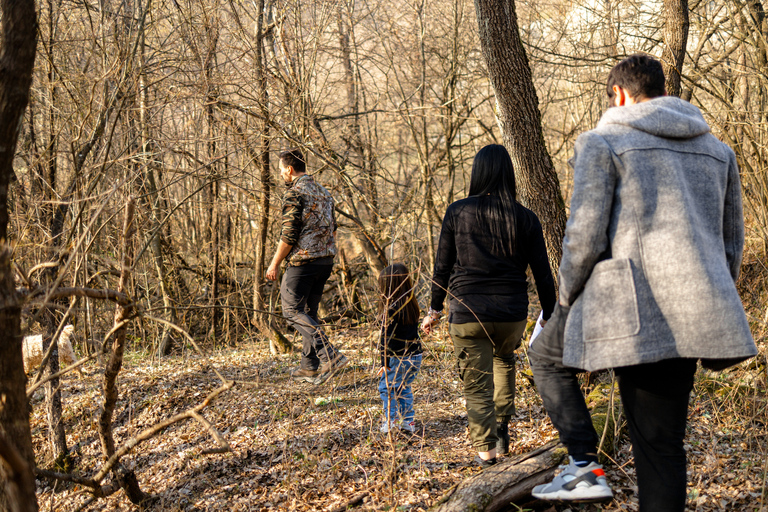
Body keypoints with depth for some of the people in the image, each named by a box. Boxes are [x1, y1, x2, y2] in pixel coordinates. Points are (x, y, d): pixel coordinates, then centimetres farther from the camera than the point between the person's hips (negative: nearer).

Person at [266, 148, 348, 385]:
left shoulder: (294, 194, -12)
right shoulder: (323, 191, 15)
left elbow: (289, 235, -16)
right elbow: (332, 229, 18)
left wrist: (274, 264, -7)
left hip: (303, 261, -8)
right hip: (326, 260, 8)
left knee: (292, 310, -3)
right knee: (309, 311, 14)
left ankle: (329, 354, -18)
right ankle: (310, 366, 15)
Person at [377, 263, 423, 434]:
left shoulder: (391, 309, -18)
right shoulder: (412, 305, 6)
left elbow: (386, 338, -17)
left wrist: (384, 363, -13)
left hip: (398, 358, -7)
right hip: (415, 356, 7)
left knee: (387, 388, 7)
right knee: (404, 388, 19)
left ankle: (391, 421, 5)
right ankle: (408, 420, 19)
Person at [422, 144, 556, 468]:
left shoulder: (457, 212, -3)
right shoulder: (526, 219, -1)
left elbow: (443, 266, 2)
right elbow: (542, 275, 1)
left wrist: (435, 310, 13)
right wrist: (550, 320, 10)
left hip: (467, 314, -2)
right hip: (512, 315, 2)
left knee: (476, 384, 8)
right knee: (504, 360, 32)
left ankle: (486, 450, 3)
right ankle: (502, 426, 25)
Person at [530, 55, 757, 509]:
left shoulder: (603, 143, -1)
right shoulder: (718, 150, 18)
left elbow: (584, 236, -8)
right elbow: (732, 242, 19)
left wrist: (568, 300, 7)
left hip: (628, 304, -5)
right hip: (692, 315, 5)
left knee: (548, 355, 24)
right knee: (663, 443, 10)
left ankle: (585, 464, 10)